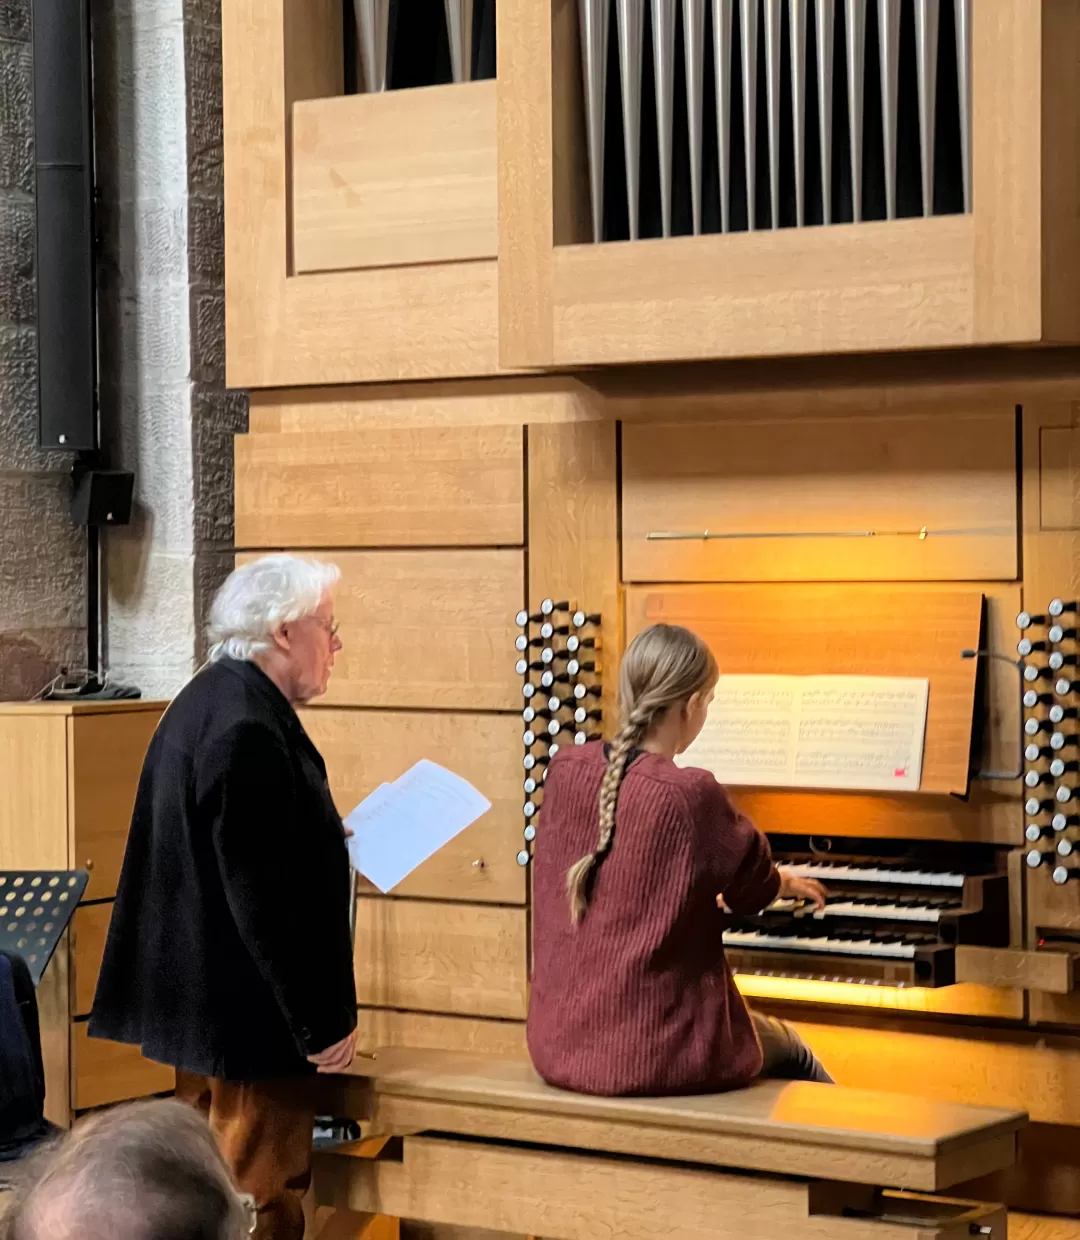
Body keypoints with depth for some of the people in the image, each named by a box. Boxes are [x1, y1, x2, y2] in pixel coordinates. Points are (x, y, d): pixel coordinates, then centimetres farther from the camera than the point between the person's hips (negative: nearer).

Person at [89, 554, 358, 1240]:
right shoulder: (247, 728, -22)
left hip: (198, 1000, 11)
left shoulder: (210, 703, 11)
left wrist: (326, 841, 19)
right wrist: (323, 1022, -20)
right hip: (250, 1020, -11)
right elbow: (264, 896, -24)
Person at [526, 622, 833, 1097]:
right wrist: (788, 883, 25)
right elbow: (752, 886, 0)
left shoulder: (565, 772, -2)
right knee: (789, 1050, 26)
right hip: (652, 1053, -6)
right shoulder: (691, 794, -19)